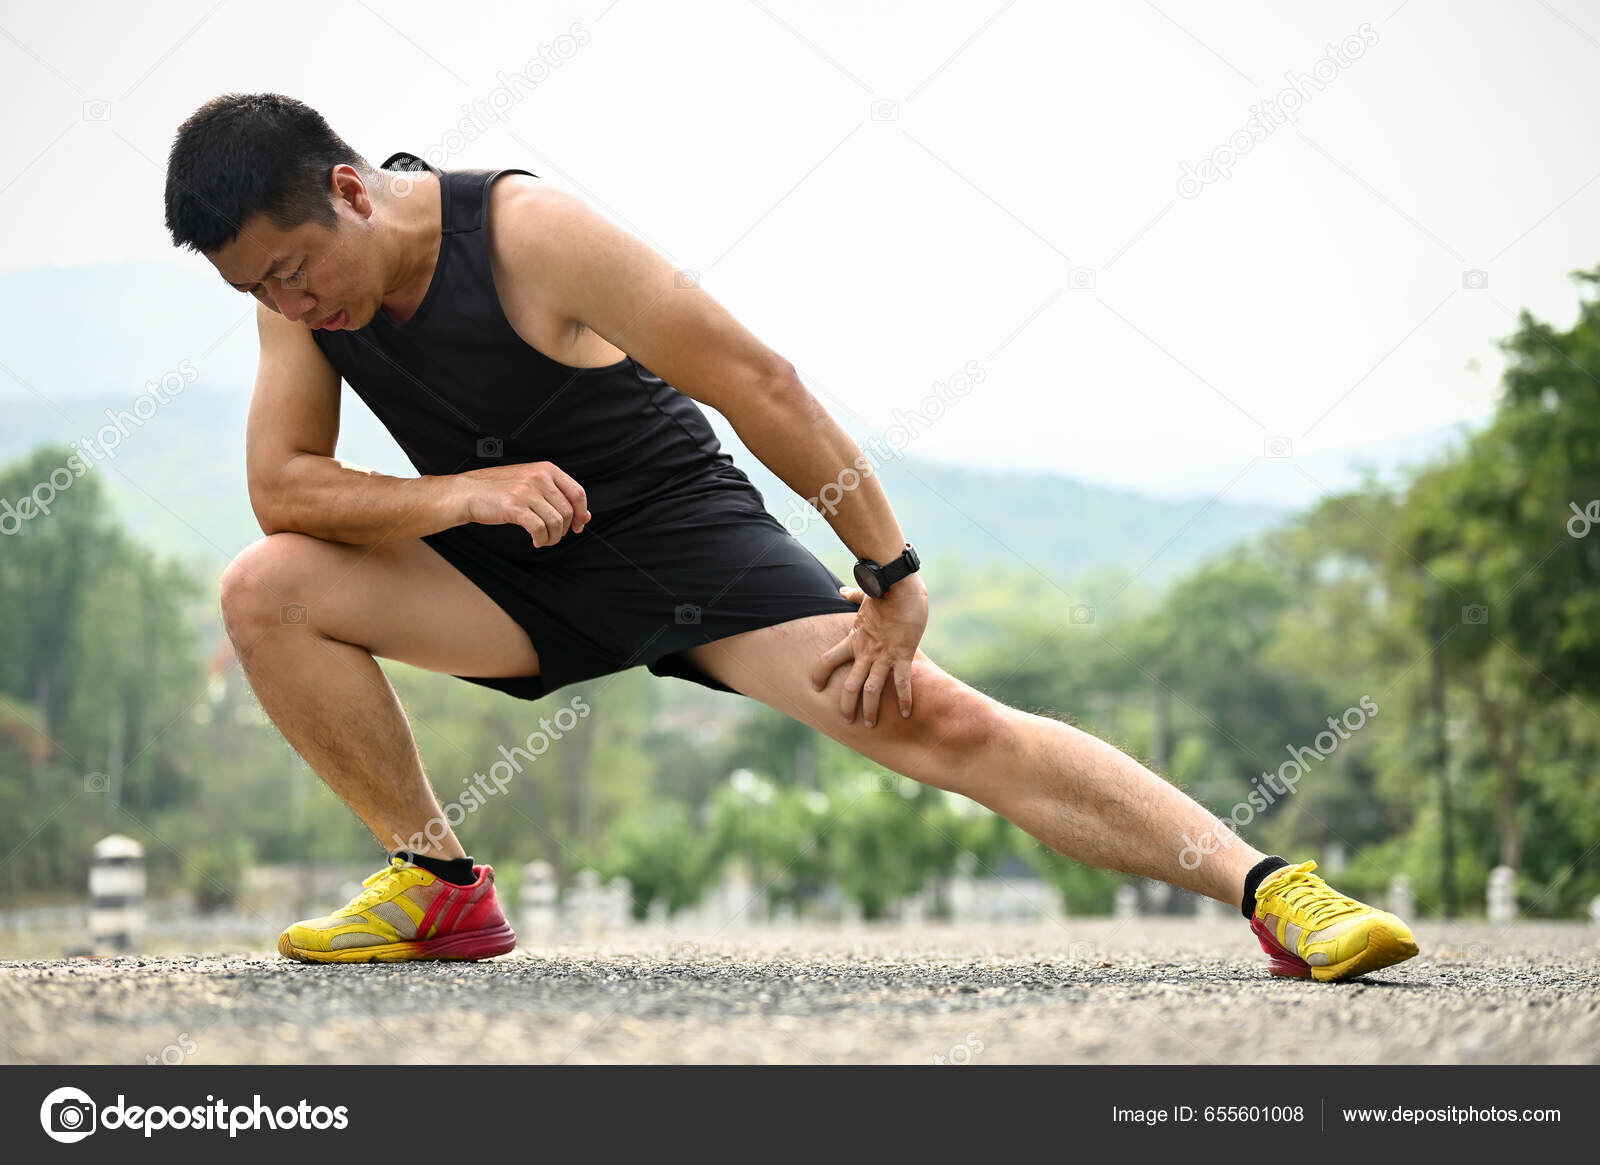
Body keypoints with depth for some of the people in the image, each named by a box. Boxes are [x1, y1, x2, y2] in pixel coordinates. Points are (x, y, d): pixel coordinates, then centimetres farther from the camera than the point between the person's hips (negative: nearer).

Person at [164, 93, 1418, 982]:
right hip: (517, 568, 6)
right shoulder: (300, 284, -7)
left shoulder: (527, 234, -25)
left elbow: (755, 378, -24)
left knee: (944, 726, -21)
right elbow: (282, 485, -8)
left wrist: (893, 575, -22)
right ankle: (442, 886, -1)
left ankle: (1270, 887, -22)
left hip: (680, 532, -6)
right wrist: (461, 493, -26)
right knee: (266, 592, -14)